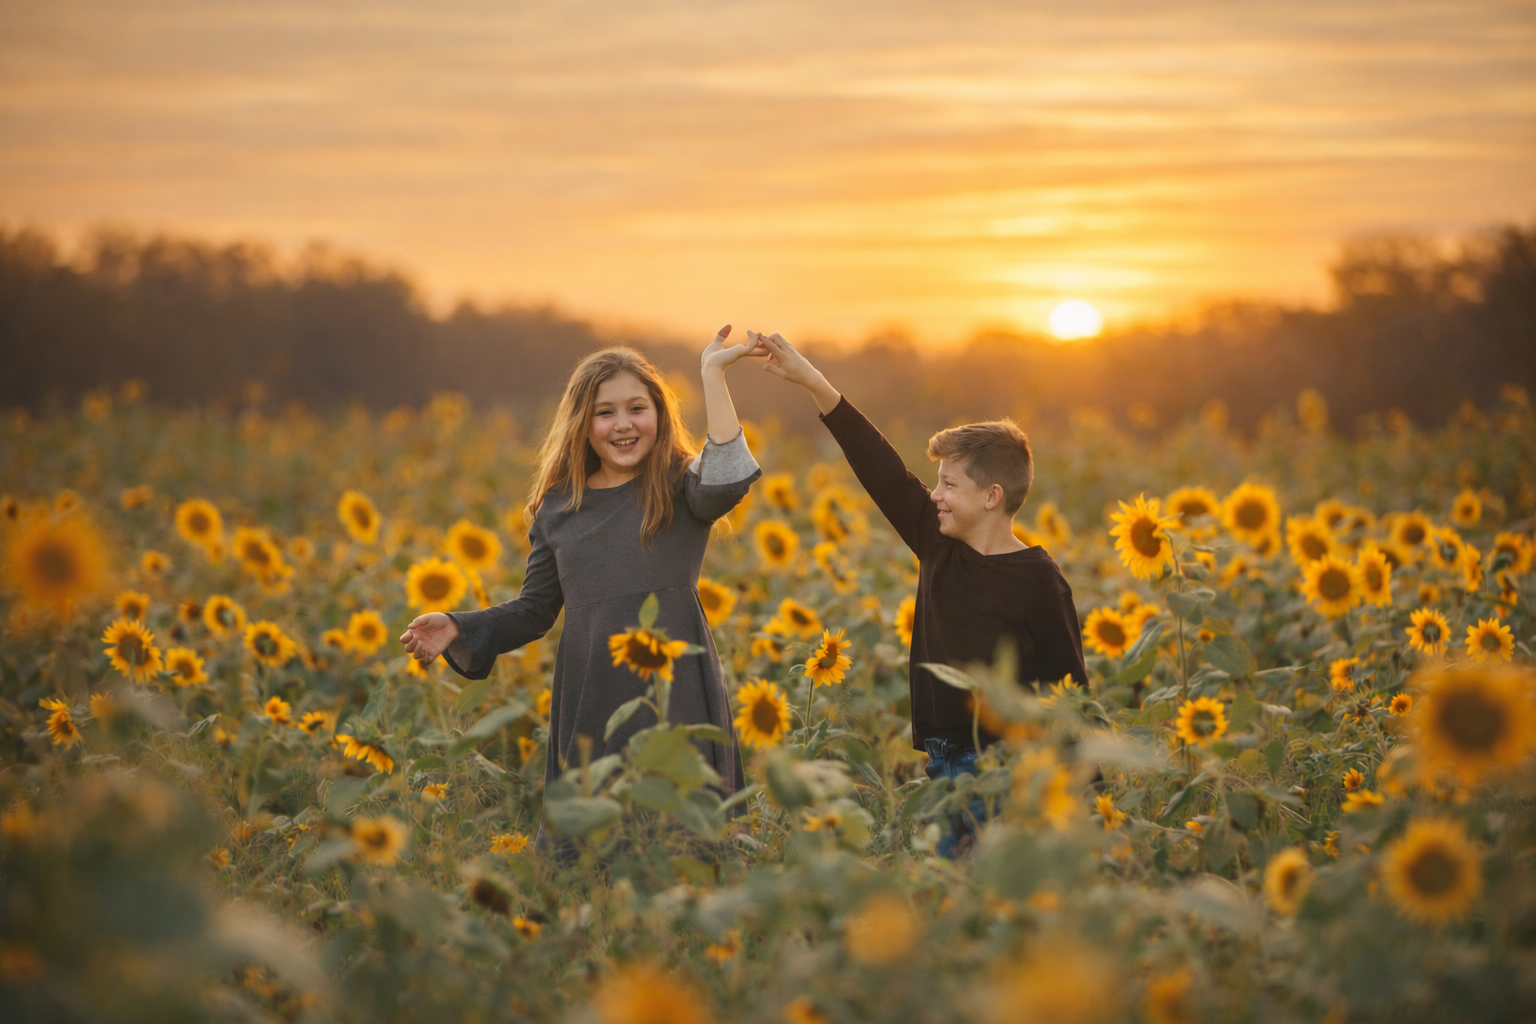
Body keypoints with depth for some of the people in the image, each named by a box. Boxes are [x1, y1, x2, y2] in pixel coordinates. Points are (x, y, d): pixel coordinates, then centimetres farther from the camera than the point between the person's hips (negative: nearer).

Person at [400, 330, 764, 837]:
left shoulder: (679, 487, 2)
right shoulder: (557, 508, 12)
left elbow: (726, 483, -23)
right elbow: (535, 609, 17)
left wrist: (712, 377, -21)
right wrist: (458, 628, 2)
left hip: (674, 693, -3)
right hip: (588, 700, 3)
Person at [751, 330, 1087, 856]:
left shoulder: (1038, 579, -9)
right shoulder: (938, 546, 8)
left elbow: (1068, 691, -7)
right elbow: (882, 468, 8)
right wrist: (811, 380, 6)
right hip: (946, 765, 6)